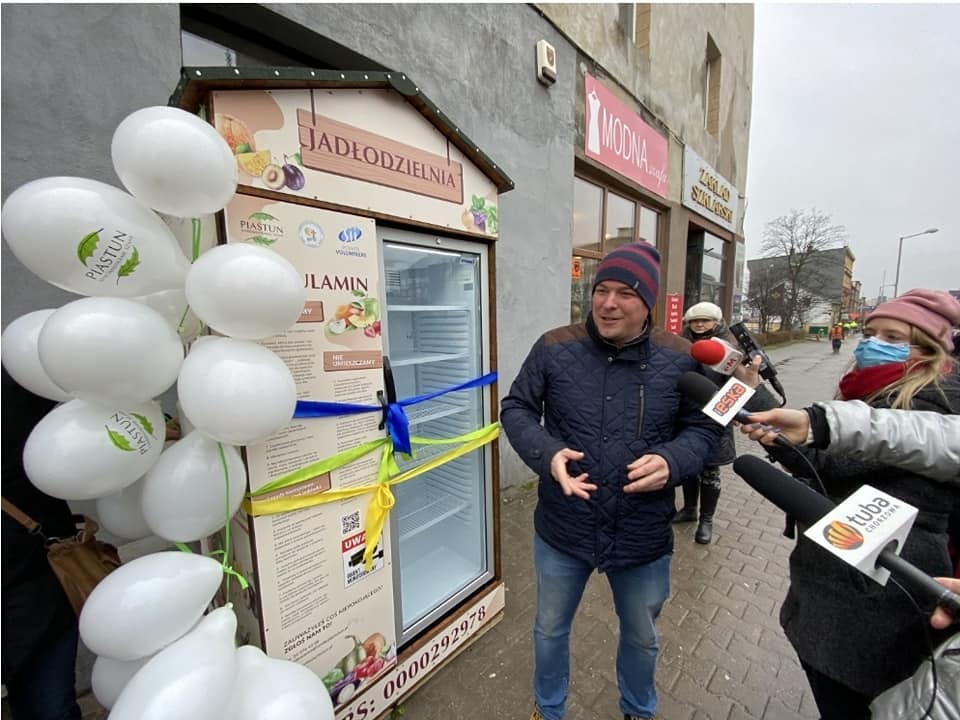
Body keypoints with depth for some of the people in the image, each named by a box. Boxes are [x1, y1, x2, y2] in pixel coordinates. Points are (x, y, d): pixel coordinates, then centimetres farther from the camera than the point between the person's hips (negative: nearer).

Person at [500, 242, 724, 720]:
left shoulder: (678, 358, -8)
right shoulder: (554, 348, -11)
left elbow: (704, 428, 0)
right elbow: (516, 409, -5)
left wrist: (671, 461, -21)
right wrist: (547, 454, -23)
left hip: (644, 536, 1)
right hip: (562, 530, 0)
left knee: (642, 637, 30)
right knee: (550, 629, 25)